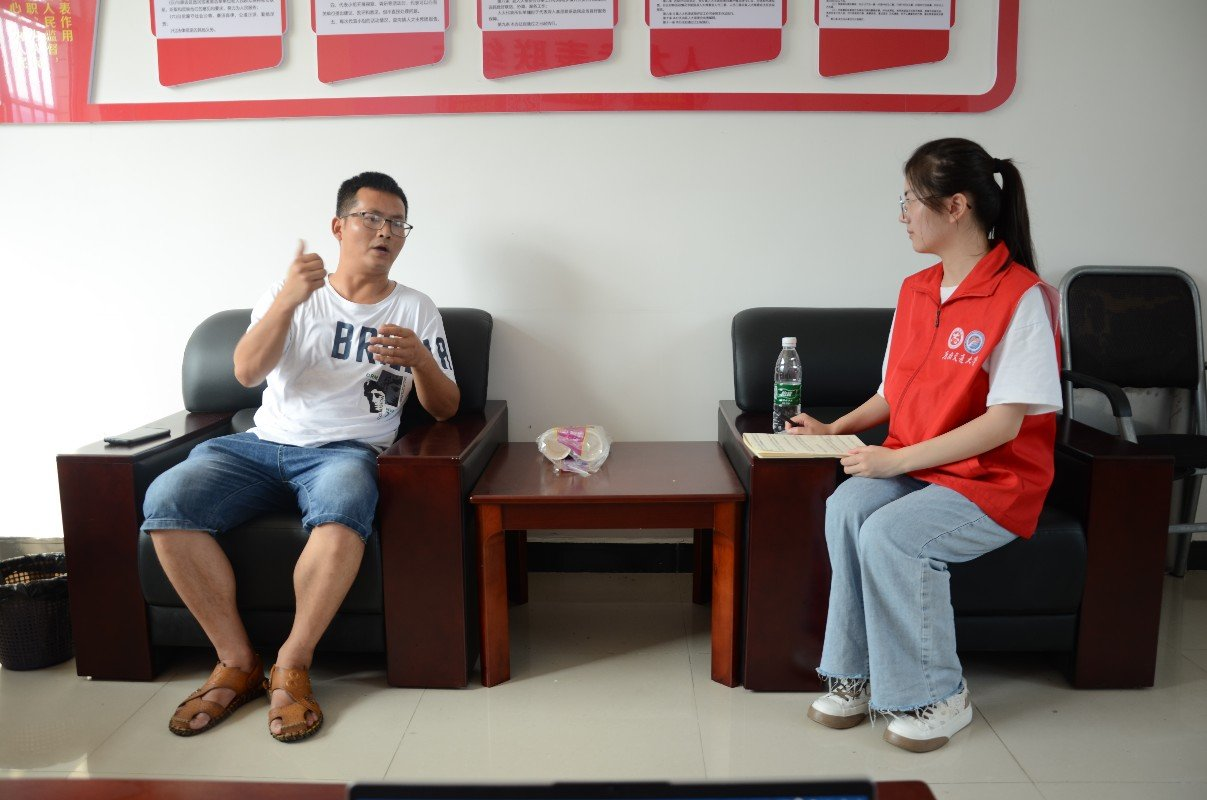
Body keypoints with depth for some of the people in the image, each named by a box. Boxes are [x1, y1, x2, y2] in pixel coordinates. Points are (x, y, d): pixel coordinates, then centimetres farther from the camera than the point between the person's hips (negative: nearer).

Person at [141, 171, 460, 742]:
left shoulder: (415, 309, 13)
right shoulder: (287, 295, 14)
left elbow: (444, 408, 9)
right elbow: (247, 372, -4)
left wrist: (419, 359, -13)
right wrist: (287, 300, -20)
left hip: (347, 449, -2)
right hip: (263, 443, 2)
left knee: (342, 506, -38)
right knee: (165, 501, -24)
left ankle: (291, 668, -21)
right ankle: (237, 663, -11)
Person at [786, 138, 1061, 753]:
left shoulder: (1021, 296, -14)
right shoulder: (916, 290, 9)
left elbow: (1005, 422, -18)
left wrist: (898, 459, -21)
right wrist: (835, 430, 5)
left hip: (993, 484, -6)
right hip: (912, 469, 6)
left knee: (889, 535, -28)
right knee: (846, 507, -23)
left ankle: (937, 697, -6)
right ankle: (854, 676, -10)